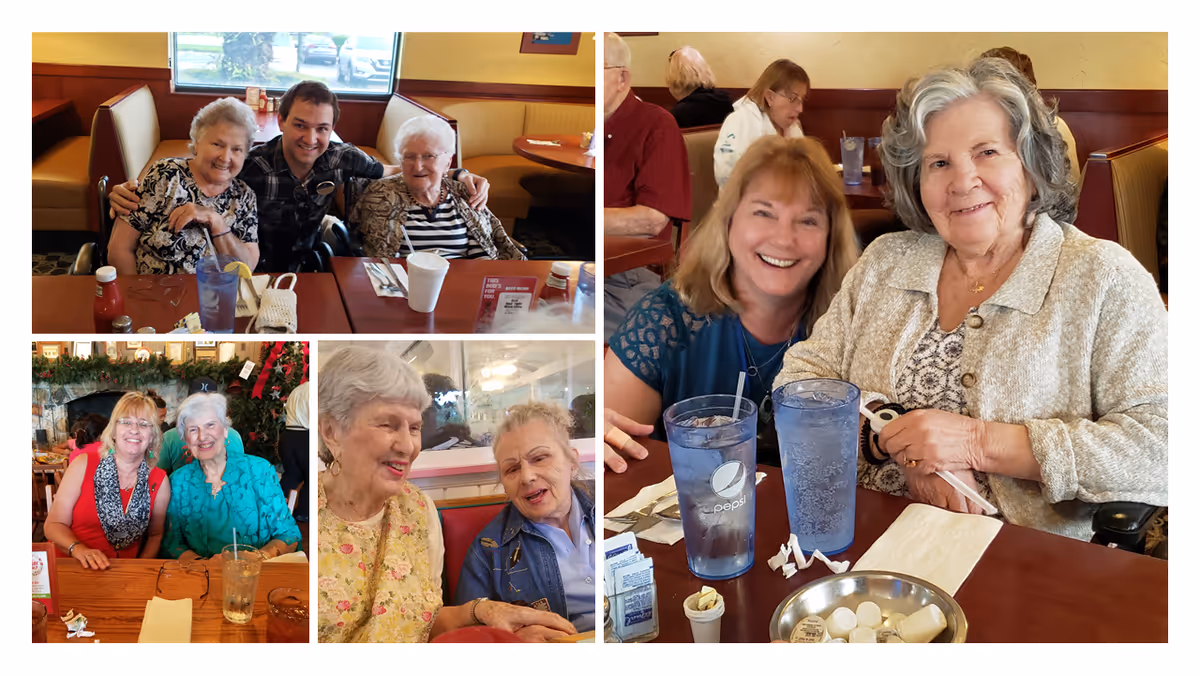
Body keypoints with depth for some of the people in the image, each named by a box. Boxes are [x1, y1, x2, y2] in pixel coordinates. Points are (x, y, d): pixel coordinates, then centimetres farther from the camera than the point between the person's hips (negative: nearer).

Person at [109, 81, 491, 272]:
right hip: (255, 274, -3)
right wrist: (131, 193, -33)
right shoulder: (251, 167, -20)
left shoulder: (341, 159, -9)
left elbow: (394, 172, 7)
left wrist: (460, 175, -4)